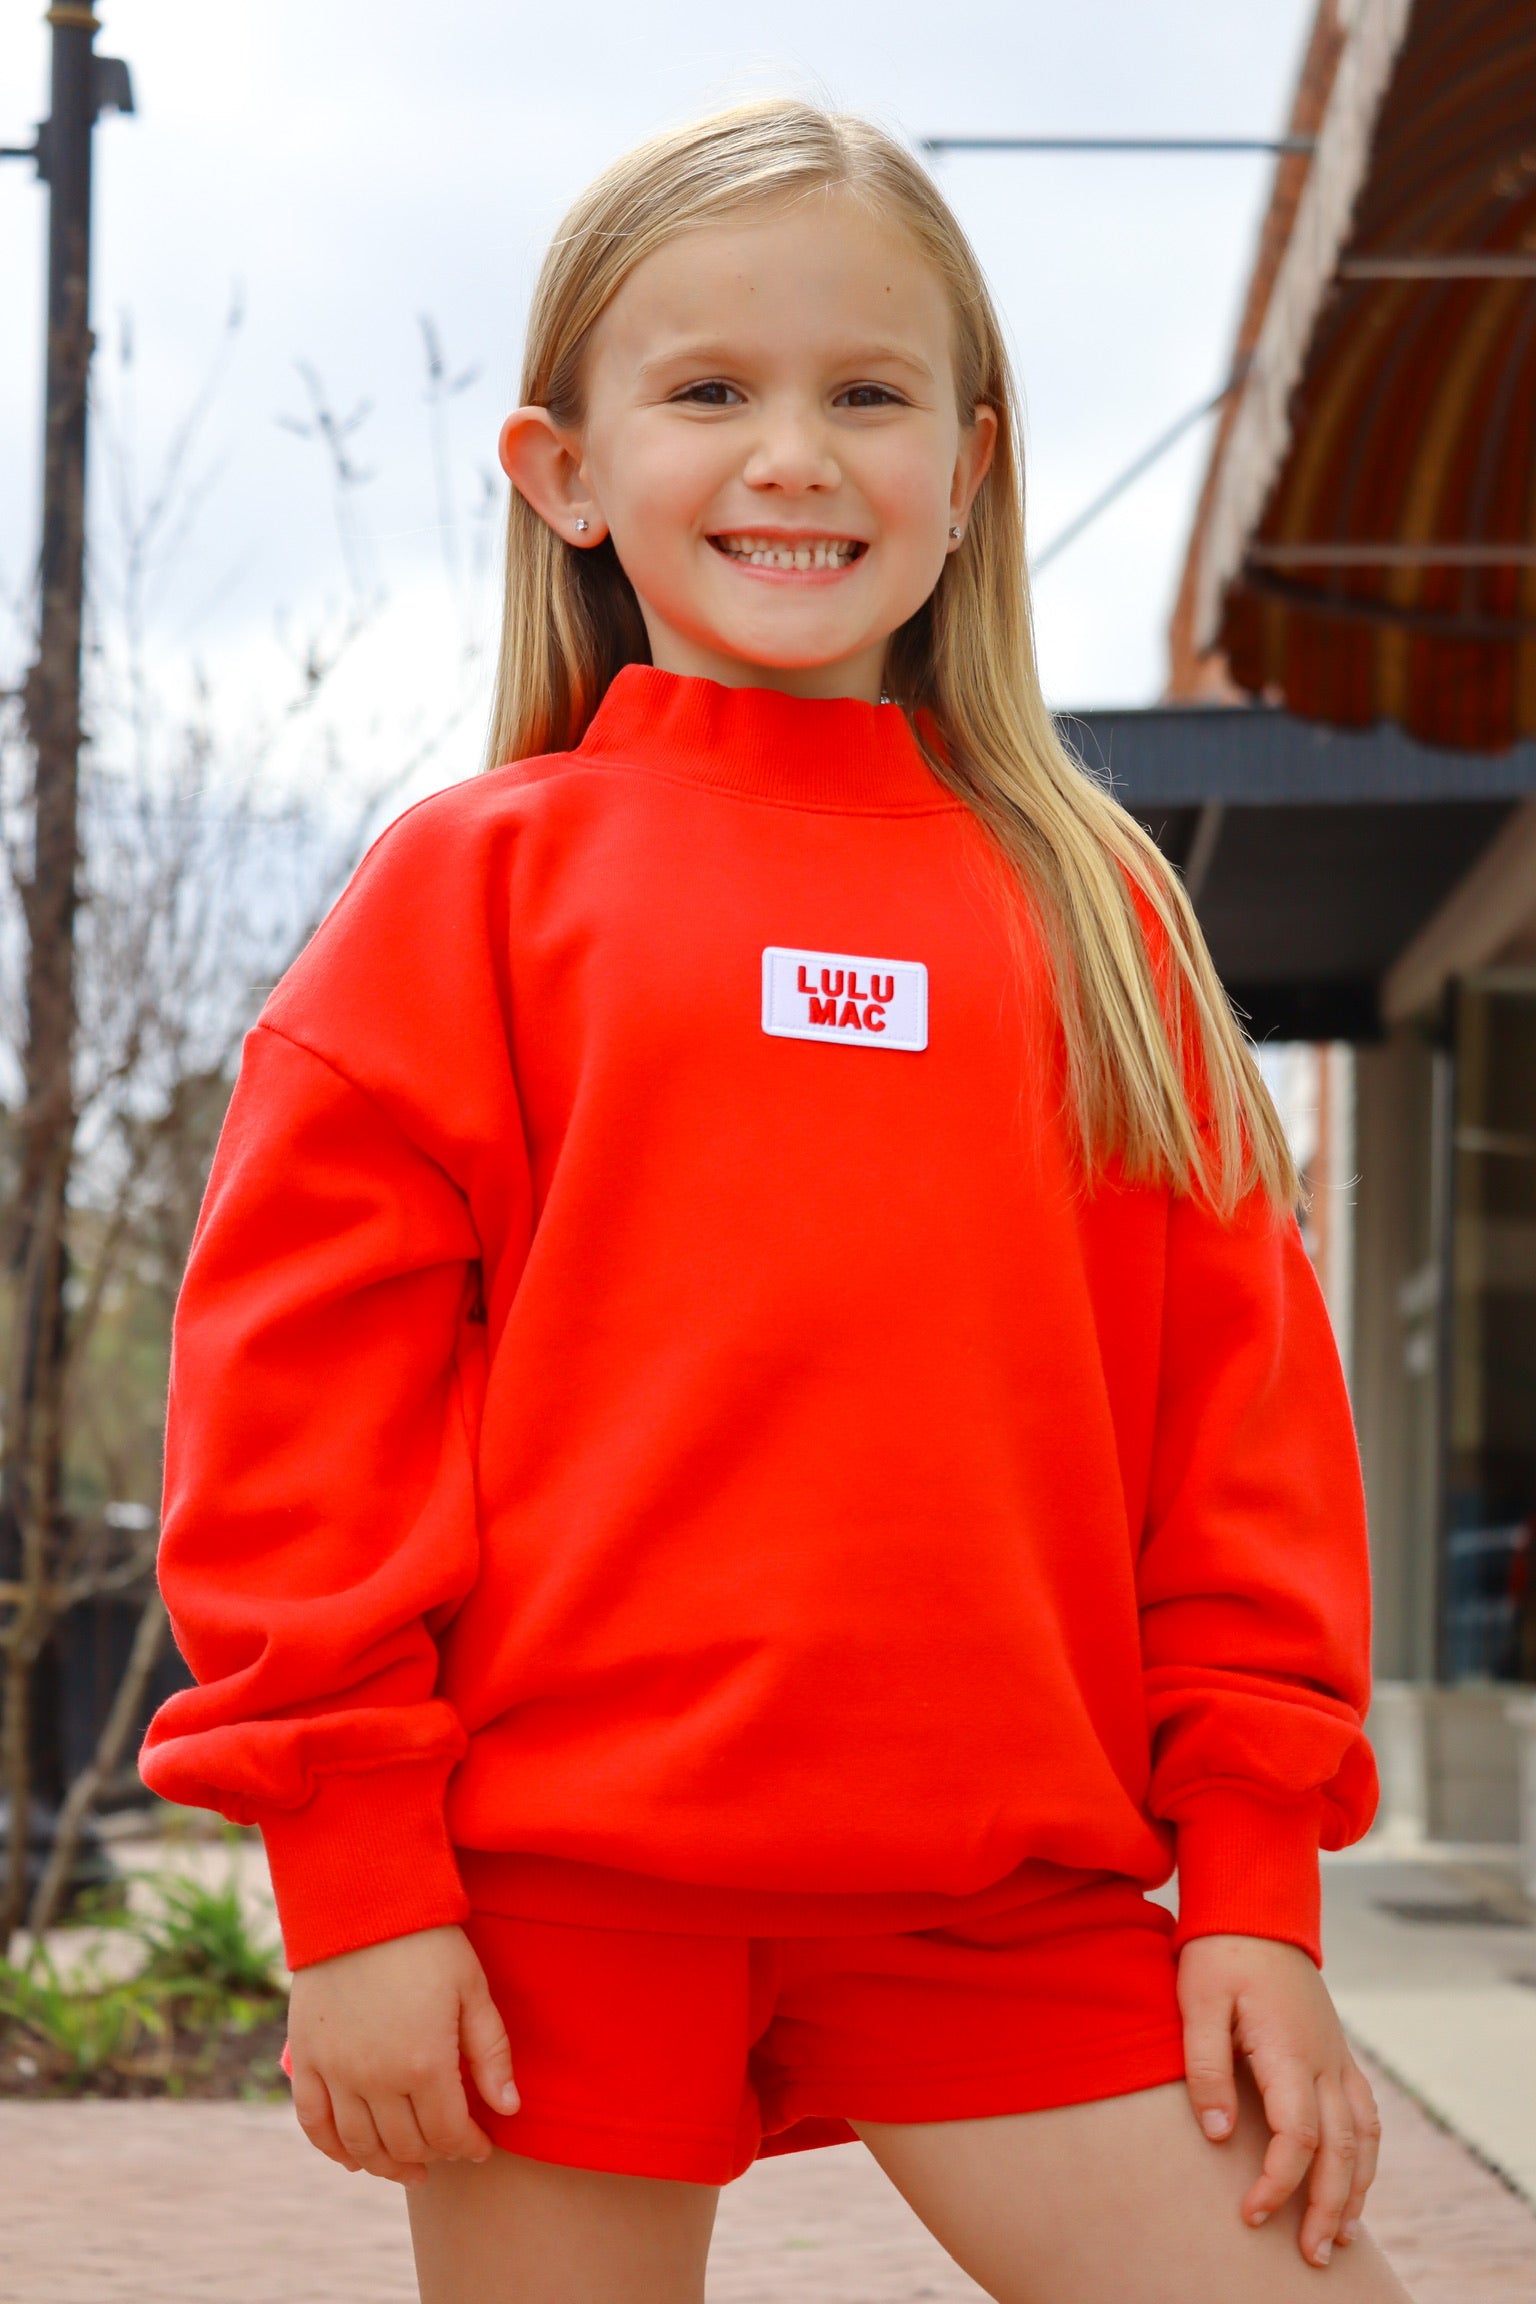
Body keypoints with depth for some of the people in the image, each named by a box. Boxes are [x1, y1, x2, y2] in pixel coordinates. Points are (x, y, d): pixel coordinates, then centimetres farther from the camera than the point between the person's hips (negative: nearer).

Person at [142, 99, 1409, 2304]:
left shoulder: (1093, 909, 10)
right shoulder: (480, 882, 3)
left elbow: (1242, 1397, 10)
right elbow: (304, 1360, -2)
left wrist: (1256, 1875, 4)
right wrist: (354, 1872, -7)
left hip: (1005, 1891, 2)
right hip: (565, 1884, -2)